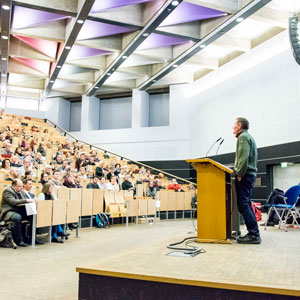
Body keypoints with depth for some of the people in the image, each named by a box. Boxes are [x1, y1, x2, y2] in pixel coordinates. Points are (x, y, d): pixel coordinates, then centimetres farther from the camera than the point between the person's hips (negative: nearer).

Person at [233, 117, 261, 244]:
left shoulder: (243, 137, -8)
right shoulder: (249, 137, 24)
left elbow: (244, 157, -20)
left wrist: (239, 174, -18)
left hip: (244, 176, -10)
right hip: (250, 174, 10)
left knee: (243, 205, -11)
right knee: (246, 204, 12)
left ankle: (254, 235, -11)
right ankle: (254, 233, 14)